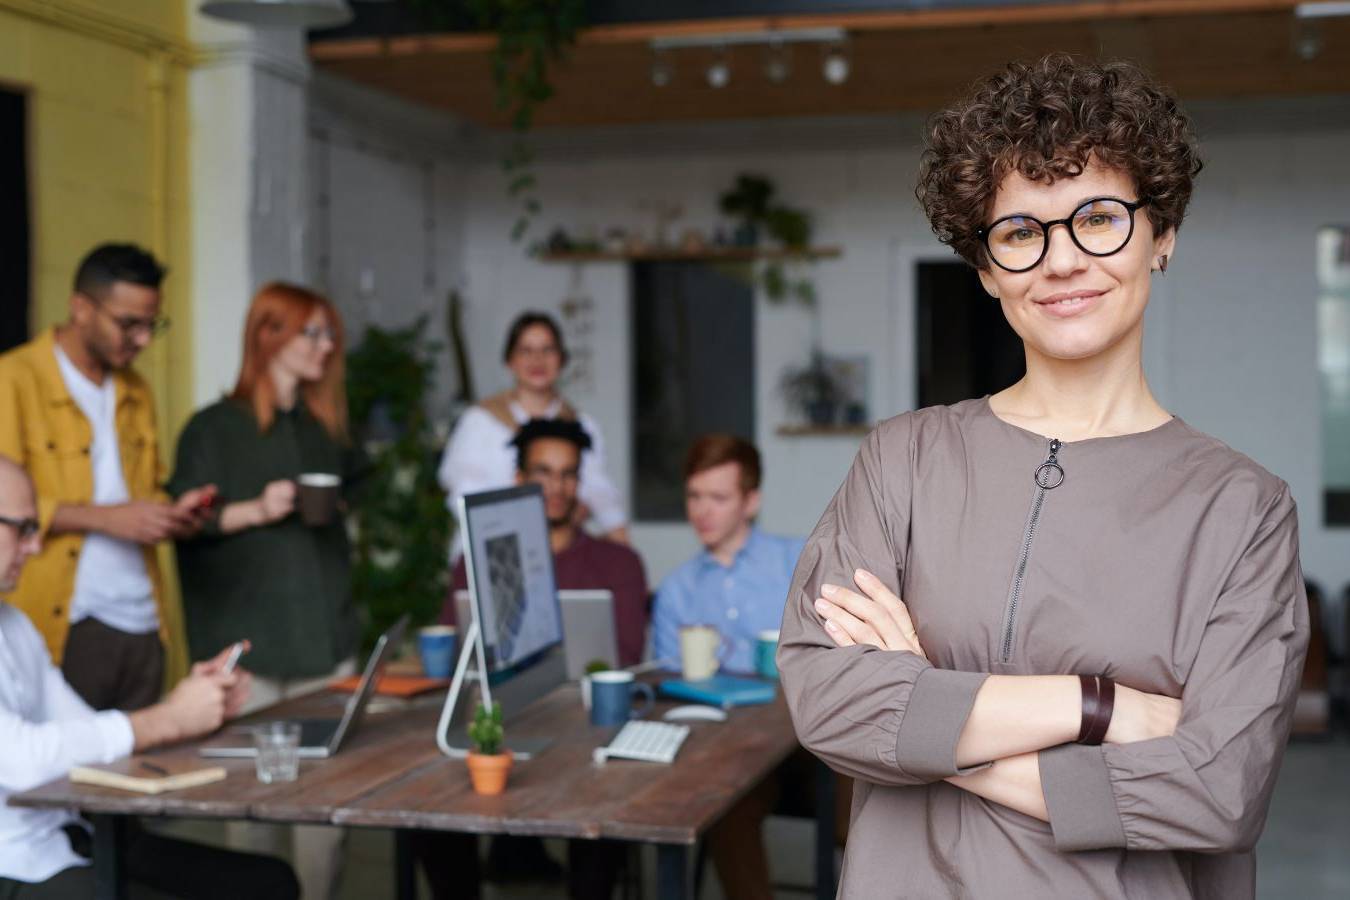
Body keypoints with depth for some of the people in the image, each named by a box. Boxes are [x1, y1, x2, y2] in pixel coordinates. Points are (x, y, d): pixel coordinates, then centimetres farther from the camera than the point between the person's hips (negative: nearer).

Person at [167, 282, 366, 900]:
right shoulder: (215, 429, 2)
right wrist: (255, 511, -17)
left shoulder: (324, 429, 17)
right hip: (249, 640, -4)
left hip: (326, 636, 4)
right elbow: (187, 521, -7)